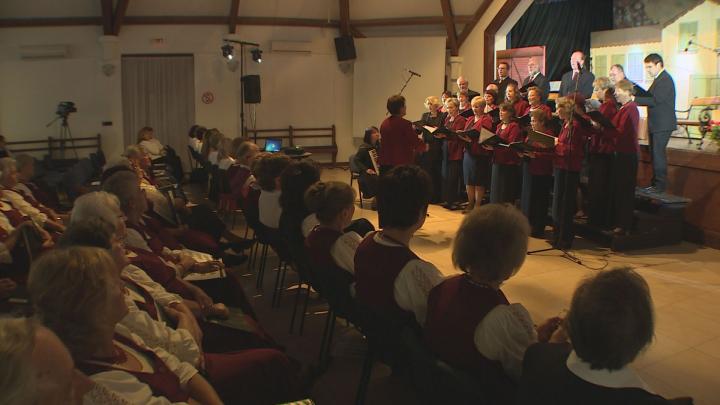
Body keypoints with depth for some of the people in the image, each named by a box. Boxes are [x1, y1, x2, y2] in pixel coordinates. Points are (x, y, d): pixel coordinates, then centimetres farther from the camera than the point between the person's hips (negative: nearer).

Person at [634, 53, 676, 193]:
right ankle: (655, 182, 22)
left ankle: (660, 185, -2)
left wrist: (634, 99, -24)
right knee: (654, 153, 14)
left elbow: (655, 100, -24)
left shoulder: (665, 79, -16)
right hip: (656, 124, 10)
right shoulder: (659, 79, 17)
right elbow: (650, 96, 14)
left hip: (662, 124, -10)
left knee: (658, 153, -8)